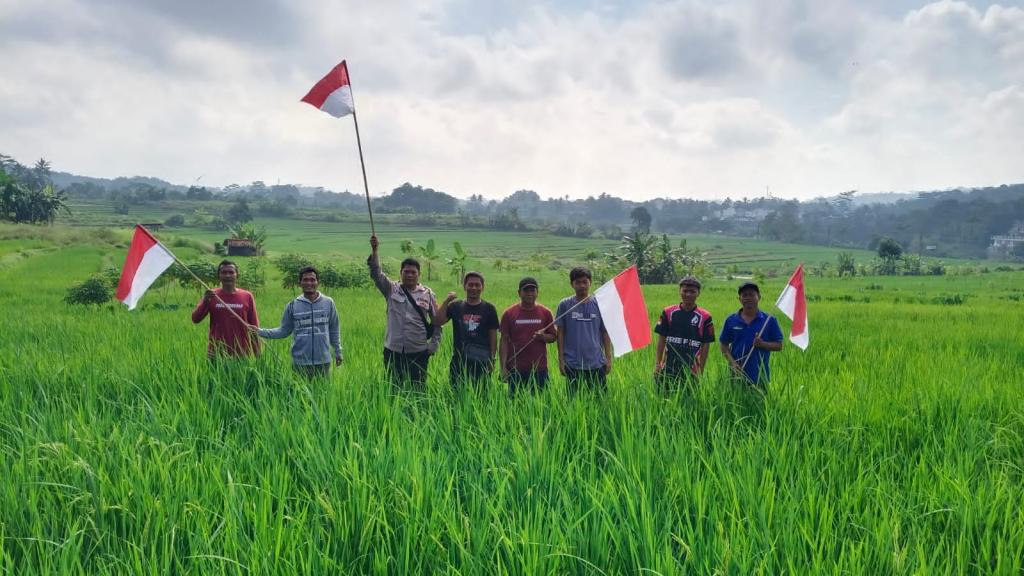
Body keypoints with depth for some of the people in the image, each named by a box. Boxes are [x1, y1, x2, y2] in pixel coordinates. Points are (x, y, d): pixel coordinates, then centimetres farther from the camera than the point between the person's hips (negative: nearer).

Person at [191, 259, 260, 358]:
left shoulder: (247, 296, 2)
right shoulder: (211, 296, 3)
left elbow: (254, 327, 5)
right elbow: (195, 319, -3)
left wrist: (257, 355, 2)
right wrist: (205, 302, -20)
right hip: (217, 355, 0)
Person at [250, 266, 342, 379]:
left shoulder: (328, 303, 1)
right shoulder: (292, 305, -1)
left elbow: (334, 330, 8)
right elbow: (284, 331, 4)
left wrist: (338, 352, 11)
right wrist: (261, 332, -7)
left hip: (323, 361, 0)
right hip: (300, 362, 0)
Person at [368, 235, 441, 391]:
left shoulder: (427, 294, 3)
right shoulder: (391, 289, 4)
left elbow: (437, 321, 7)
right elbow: (376, 273, -9)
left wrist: (434, 344, 1)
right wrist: (374, 250, -21)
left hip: (418, 352, -1)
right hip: (393, 351, 1)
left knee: (419, 391, 4)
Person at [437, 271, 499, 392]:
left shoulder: (489, 308, 2)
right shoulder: (455, 306, 6)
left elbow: (493, 335, 3)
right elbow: (438, 322, -6)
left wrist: (492, 359, -1)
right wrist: (447, 301, -12)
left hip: (481, 361, -1)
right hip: (459, 360, 1)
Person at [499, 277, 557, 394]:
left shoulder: (545, 312, 4)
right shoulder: (509, 314, 1)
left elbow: (553, 336, 11)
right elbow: (504, 341, 1)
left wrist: (543, 337, -12)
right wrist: (503, 367, -4)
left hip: (539, 368, 1)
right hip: (515, 369, -1)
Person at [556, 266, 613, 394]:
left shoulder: (599, 305, 3)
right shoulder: (565, 305, 0)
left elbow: (605, 333, 7)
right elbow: (560, 333, 3)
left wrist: (608, 358, 4)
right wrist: (561, 359, 0)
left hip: (596, 363, 1)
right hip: (572, 364, -1)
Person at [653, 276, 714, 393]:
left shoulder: (705, 317, -1)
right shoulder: (668, 313, 3)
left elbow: (706, 345, 3)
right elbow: (662, 339, 6)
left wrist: (701, 370, 1)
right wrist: (657, 363, 1)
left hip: (691, 370, -1)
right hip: (668, 368, 1)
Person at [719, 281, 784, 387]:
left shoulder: (769, 320, 1)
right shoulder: (731, 320, 4)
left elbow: (779, 345, 3)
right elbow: (724, 345, 7)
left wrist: (763, 344, -16)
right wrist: (732, 363, -8)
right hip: (737, 375, 1)